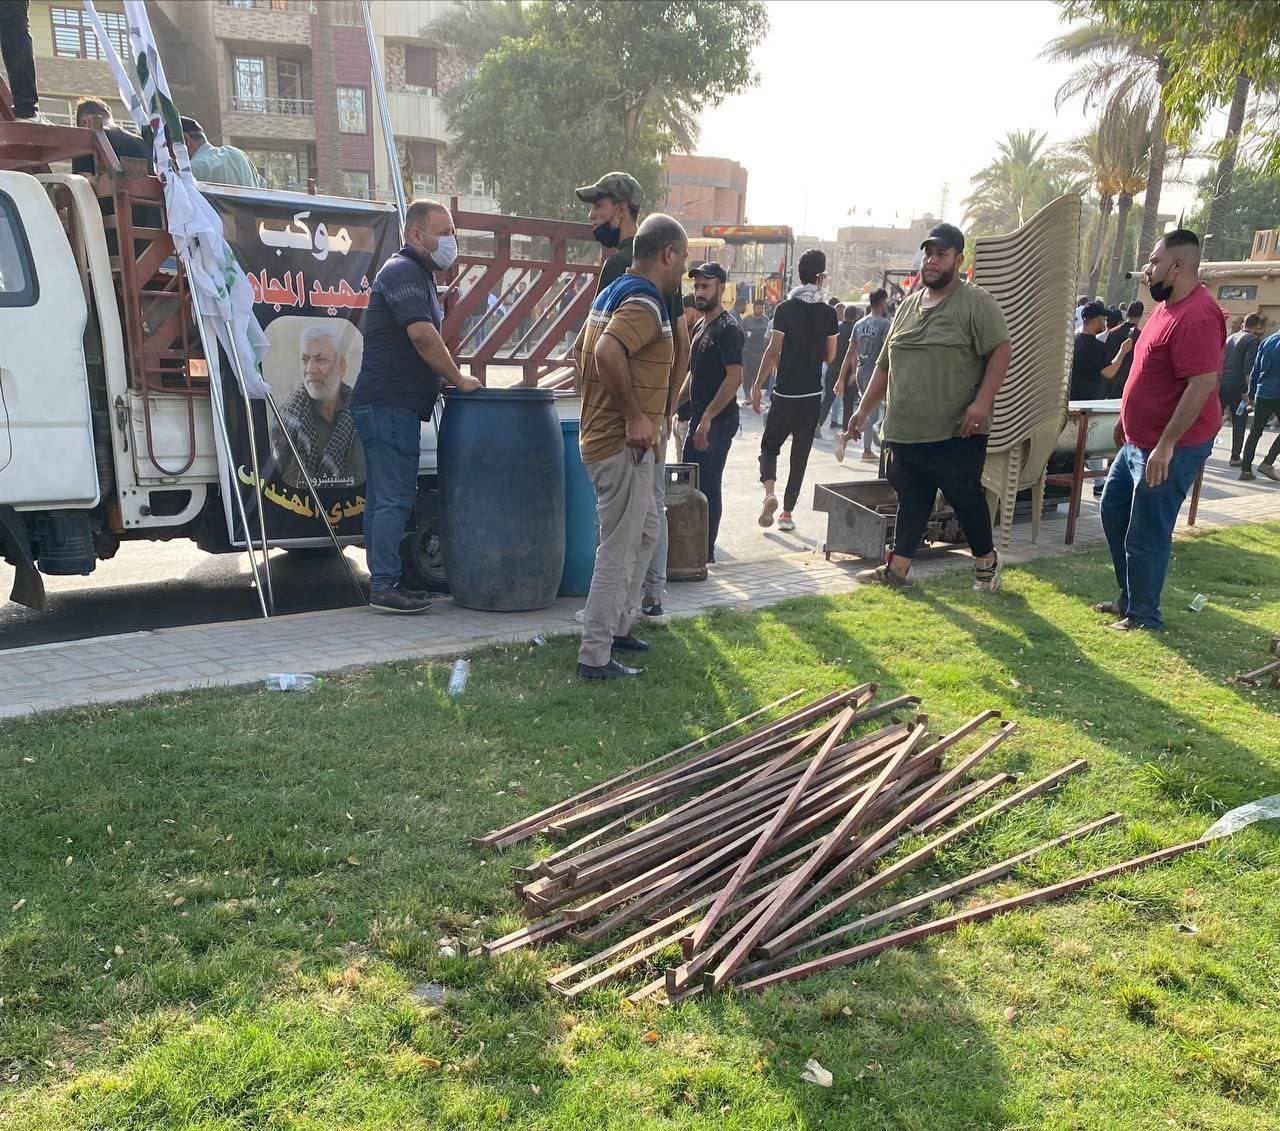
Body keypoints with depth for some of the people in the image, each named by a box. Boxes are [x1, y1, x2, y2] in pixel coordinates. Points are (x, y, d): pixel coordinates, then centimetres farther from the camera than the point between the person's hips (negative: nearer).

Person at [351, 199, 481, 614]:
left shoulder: (417, 275, 23)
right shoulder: (403, 272, -11)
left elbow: (423, 339, 27)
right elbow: (423, 336, -21)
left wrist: (447, 381, 17)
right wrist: (459, 380, -13)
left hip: (390, 404, 11)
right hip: (389, 404, -11)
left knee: (383, 497, 11)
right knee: (395, 497, -10)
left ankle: (383, 583, 17)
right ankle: (385, 586, -7)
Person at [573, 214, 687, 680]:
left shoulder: (612, 293, 14)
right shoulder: (645, 303, -18)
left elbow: (581, 351, 24)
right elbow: (607, 353, -35)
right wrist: (635, 415, -26)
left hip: (603, 436, 10)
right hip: (624, 445, -10)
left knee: (645, 533, 22)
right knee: (619, 550, -3)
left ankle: (617, 627, 31)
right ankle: (595, 656, 4)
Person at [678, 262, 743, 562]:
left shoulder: (728, 328, -13)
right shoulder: (702, 326, 16)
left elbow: (735, 376, -22)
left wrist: (707, 417, -25)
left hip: (718, 420, -10)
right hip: (700, 417, 10)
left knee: (707, 486, -6)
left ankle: (706, 553, 3)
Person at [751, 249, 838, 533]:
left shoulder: (784, 309, -7)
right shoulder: (829, 313, 1)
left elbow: (773, 350, -10)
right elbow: (830, 356, 6)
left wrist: (757, 386, -5)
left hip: (785, 393, -2)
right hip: (812, 395, 2)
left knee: (770, 446, 12)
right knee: (800, 454, 10)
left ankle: (769, 491, -15)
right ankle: (787, 512, 12)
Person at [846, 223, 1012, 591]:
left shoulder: (976, 302, -5)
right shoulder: (908, 304, 16)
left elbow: (1002, 350, -12)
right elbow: (885, 364, 20)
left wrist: (982, 401, -22)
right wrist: (864, 409, 17)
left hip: (955, 433, -6)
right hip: (905, 431, 6)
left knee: (966, 498, 5)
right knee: (910, 501, 12)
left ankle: (986, 561, 24)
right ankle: (897, 568, 19)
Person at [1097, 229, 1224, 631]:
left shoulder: (1196, 316, -22)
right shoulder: (1167, 306, 11)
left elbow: (1203, 383, -27)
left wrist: (1166, 445, -29)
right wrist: (1126, 419, 25)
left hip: (1171, 447, -11)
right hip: (1138, 440, 11)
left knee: (1146, 536, -3)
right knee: (1113, 510, 19)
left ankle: (1143, 616, 13)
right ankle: (1129, 597, 32)